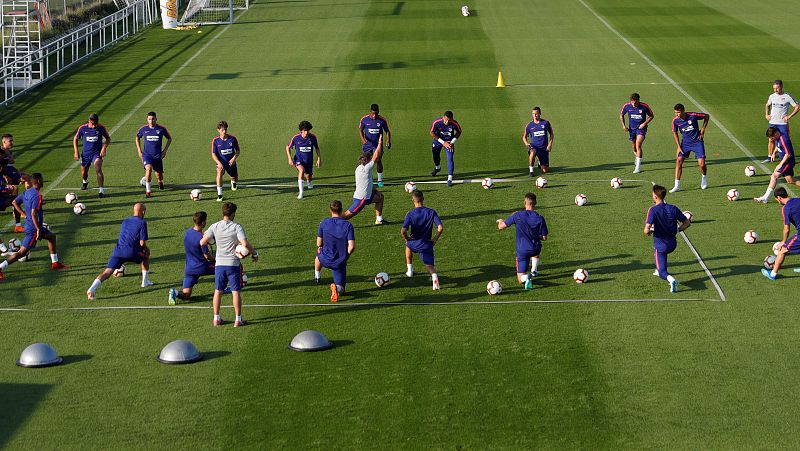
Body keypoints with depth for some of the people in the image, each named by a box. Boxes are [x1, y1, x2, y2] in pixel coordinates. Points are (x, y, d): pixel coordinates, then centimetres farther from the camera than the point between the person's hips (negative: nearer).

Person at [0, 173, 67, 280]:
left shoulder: (27, 192, 6)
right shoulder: (37, 195, -22)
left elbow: (14, 202, 15)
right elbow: (33, 213, -28)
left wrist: (24, 214, 16)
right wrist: (38, 229, -23)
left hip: (28, 224, 10)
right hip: (33, 228, -10)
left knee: (51, 236, 24)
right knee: (23, 252, -8)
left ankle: (55, 263, 31)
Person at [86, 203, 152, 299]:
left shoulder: (125, 221, 23)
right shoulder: (142, 223, 4)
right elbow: (142, 243, -3)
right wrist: (146, 249, 20)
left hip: (118, 250, 4)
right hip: (131, 252, -4)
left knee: (107, 272, -6)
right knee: (146, 255, 27)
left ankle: (92, 289, -29)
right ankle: (145, 282, 31)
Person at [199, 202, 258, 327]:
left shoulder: (215, 226, -1)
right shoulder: (237, 227, -10)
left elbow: (202, 242, -3)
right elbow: (245, 244, -20)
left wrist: (205, 236, 19)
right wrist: (254, 253, -5)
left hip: (219, 264, 3)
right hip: (233, 264, -3)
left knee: (218, 291, 13)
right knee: (236, 292, 5)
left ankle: (216, 319, 17)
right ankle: (238, 320, 7)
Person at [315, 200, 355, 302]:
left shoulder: (324, 223, -8)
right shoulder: (348, 225, -12)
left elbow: (319, 244, 0)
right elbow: (352, 247, -17)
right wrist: (346, 257, 3)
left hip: (326, 260, 2)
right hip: (340, 263, -2)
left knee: (318, 256, 39)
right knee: (341, 289, 10)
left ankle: (317, 276, 57)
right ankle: (337, 288, -24)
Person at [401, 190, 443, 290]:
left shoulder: (410, 214, -14)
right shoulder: (431, 212, -9)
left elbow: (403, 231, -23)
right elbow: (440, 228, -16)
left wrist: (407, 238, -2)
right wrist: (435, 239, 0)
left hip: (414, 244, 0)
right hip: (427, 244, 0)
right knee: (429, 265, 7)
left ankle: (409, 270, 40)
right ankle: (434, 275, -28)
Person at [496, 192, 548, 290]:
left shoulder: (518, 215, -15)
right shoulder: (540, 218, -10)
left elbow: (501, 227, -6)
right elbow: (544, 238, -3)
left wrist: (500, 221, 17)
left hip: (522, 250, -2)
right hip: (535, 249, 2)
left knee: (520, 279, 2)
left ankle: (526, 277, -30)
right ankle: (534, 271, 34)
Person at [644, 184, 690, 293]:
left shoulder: (653, 210, -18)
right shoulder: (673, 209, -2)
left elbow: (646, 230, -26)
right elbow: (687, 223, 3)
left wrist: (649, 232, -3)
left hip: (661, 246, -6)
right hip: (672, 244, 6)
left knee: (662, 272, -1)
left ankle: (670, 279, -32)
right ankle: (658, 269, 48)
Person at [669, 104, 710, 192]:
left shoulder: (693, 116, -19)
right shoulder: (675, 121, -11)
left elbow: (707, 116, -3)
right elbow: (675, 133, 6)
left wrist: (703, 129, -6)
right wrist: (678, 146, -1)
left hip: (697, 141, -2)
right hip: (685, 143, 3)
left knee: (701, 163, -8)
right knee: (679, 161, -12)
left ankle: (704, 180, 25)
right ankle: (677, 186, -7)